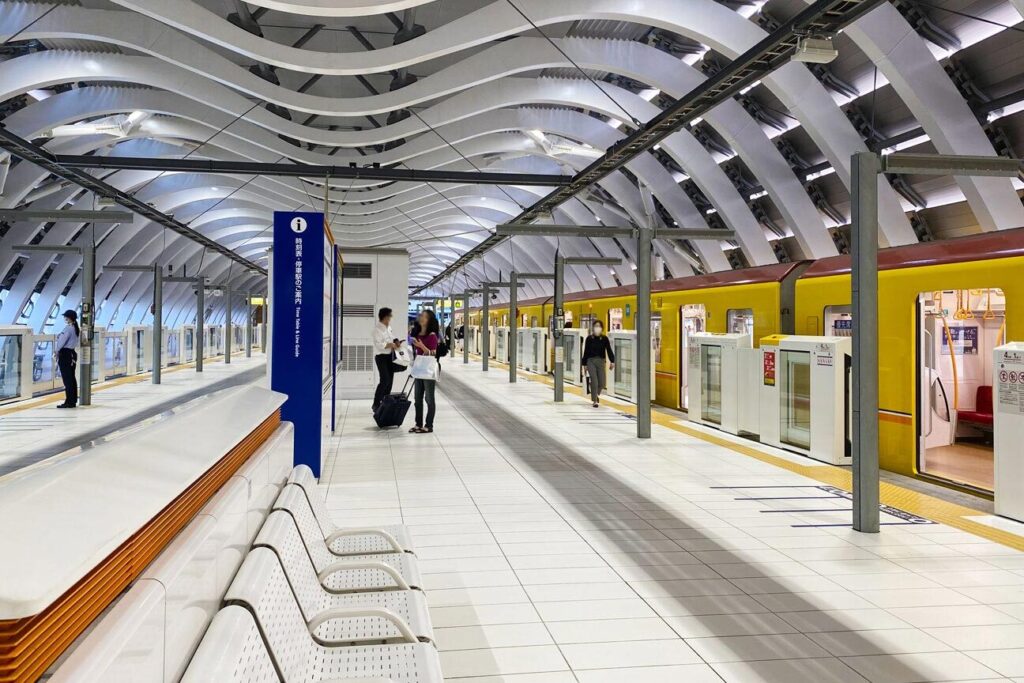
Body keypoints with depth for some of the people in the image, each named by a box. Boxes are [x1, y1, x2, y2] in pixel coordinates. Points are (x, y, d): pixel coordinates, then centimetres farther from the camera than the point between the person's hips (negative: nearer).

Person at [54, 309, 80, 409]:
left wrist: (56, 349, 3)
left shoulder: (68, 328, -15)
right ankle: (73, 400, 14)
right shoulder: (76, 329, 11)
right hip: (72, 353, 9)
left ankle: (69, 401, -6)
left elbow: (62, 341, -13)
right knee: (72, 378, 11)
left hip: (65, 354, -9)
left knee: (67, 379, -6)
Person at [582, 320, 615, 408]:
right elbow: (586, 351, 2)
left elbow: (609, 350, -4)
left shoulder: (604, 339, 1)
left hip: (601, 361, 2)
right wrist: (584, 364, 1)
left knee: (602, 383, 3)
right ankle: (595, 401, 2)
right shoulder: (589, 338, -2)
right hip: (591, 361, -2)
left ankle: (597, 394, 36)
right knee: (594, 382, -9)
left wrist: (612, 361, -15)